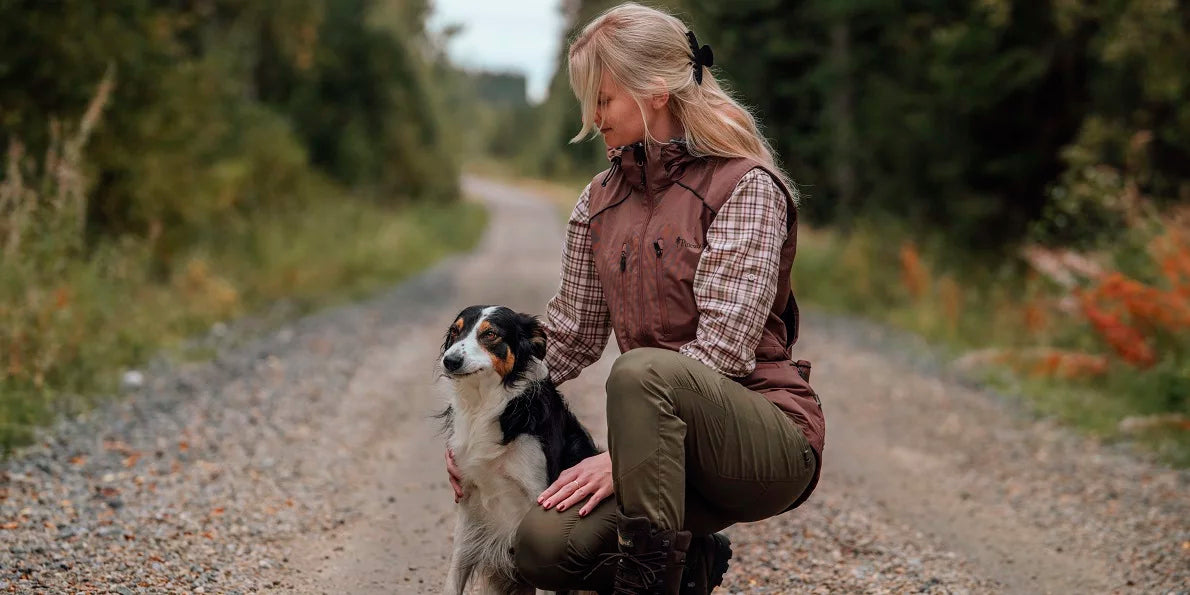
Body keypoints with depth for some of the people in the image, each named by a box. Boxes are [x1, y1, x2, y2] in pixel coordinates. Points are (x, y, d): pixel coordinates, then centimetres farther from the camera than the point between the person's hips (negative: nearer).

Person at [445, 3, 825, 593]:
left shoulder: (745, 187, -10)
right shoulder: (600, 201, 10)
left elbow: (722, 351, -18)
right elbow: (570, 335, 13)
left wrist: (624, 452, -22)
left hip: (772, 442, -5)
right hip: (663, 446, 6)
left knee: (641, 370, -36)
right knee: (542, 544, -20)